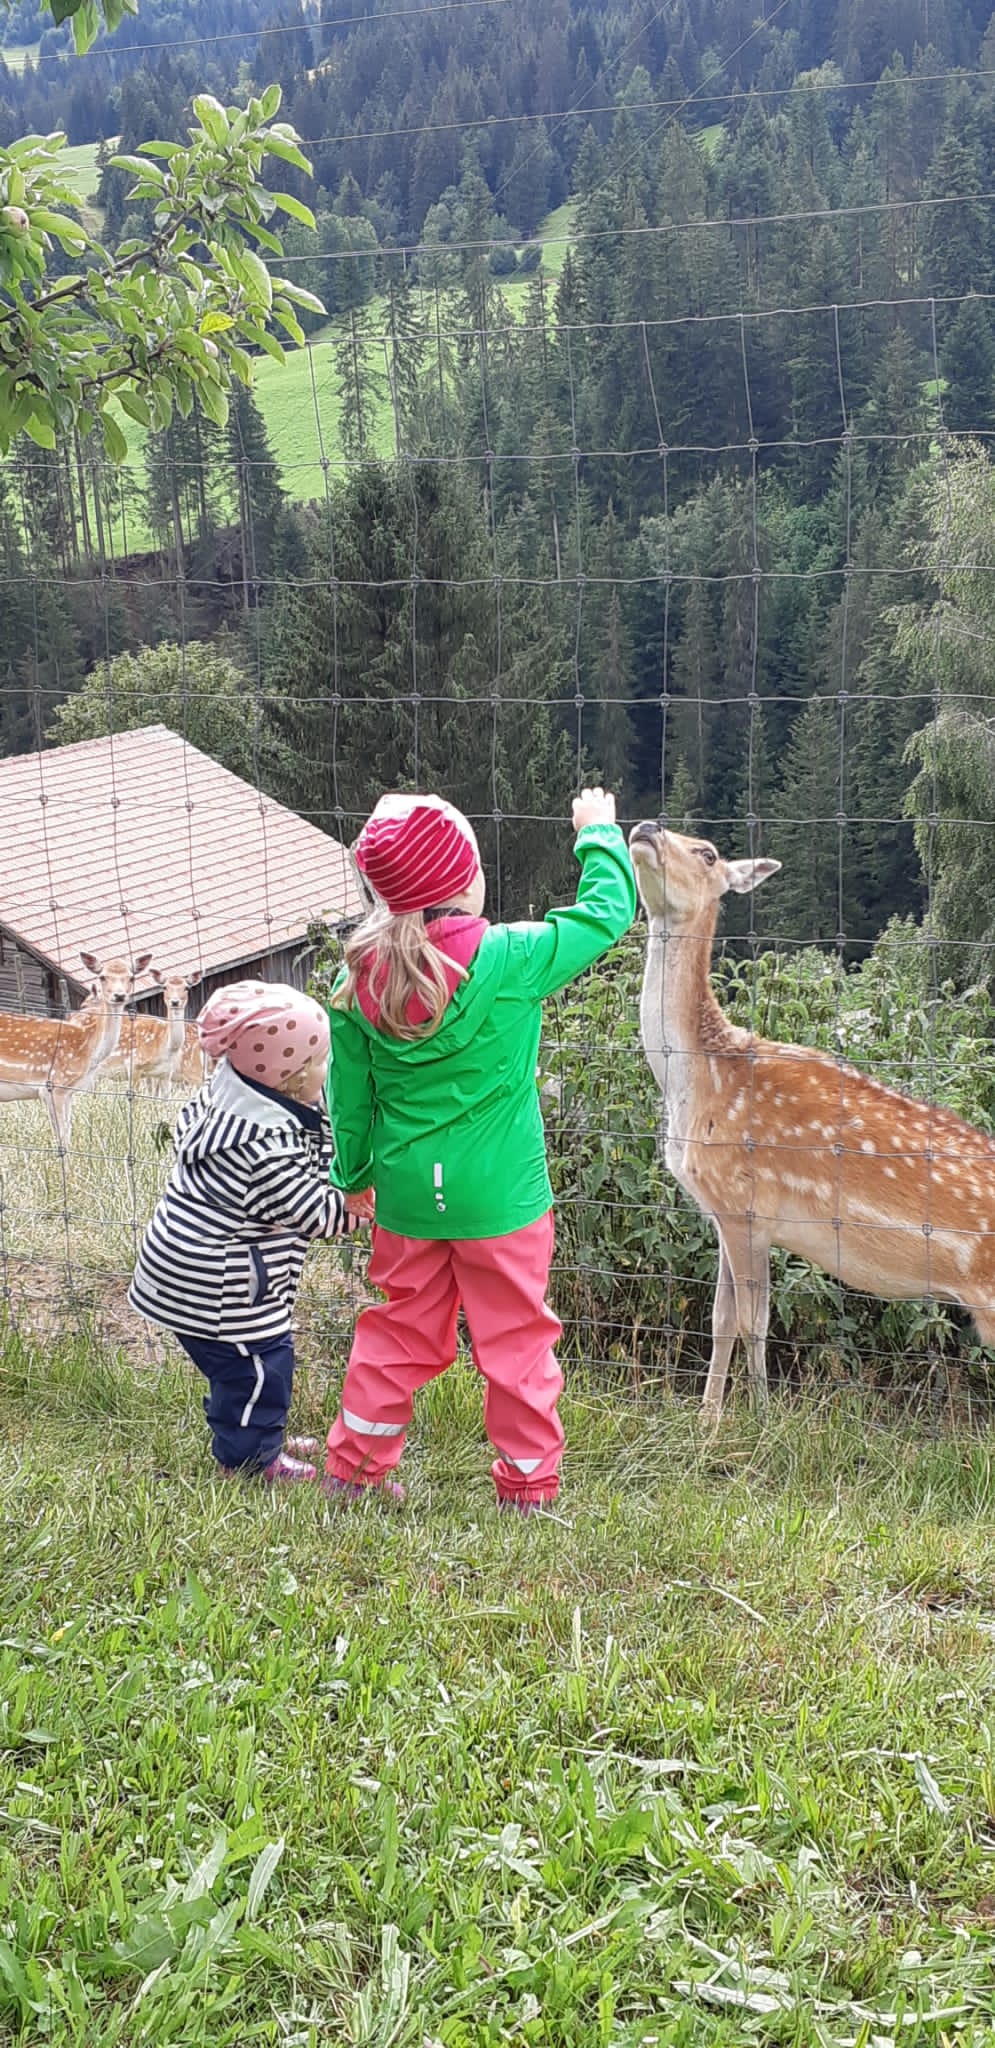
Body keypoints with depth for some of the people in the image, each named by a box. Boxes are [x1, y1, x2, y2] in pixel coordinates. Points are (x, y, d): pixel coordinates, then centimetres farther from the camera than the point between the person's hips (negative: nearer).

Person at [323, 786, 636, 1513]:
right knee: (517, 1340, 9)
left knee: (400, 1333, 19)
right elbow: (608, 911, -5)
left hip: (407, 1195, 4)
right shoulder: (506, 960, -17)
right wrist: (599, 834, 11)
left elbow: (350, 1093, 5)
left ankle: (353, 1468, 26)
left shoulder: (361, 976, -4)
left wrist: (352, 1177, 19)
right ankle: (529, 1486, 18)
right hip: (499, 1194, -4)